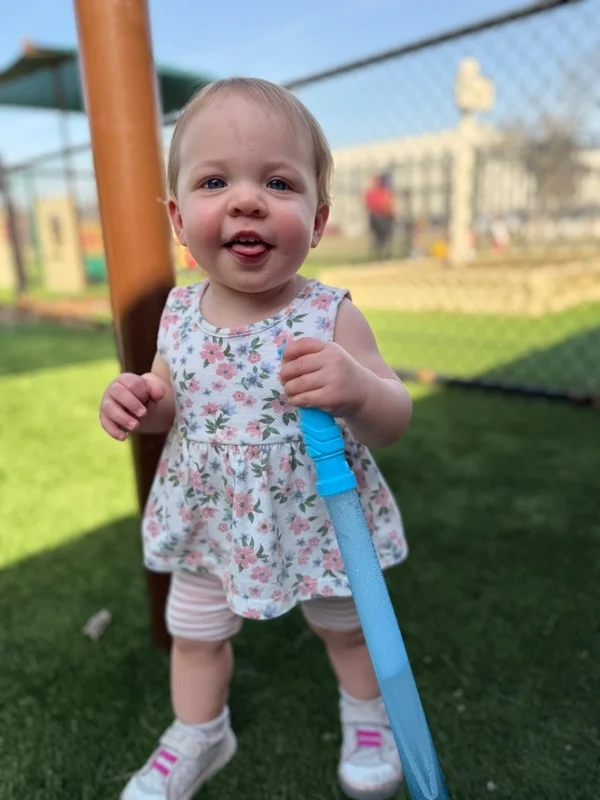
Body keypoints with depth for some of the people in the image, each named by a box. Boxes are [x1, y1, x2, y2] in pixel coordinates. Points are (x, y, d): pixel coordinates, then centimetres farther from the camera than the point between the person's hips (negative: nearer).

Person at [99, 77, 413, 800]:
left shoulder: (330, 316, -23)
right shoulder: (179, 314, -11)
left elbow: (393, 422, -19)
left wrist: (357, 389, -40)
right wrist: (136, 405, -17)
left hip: (317, 521, -3)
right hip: (210, 523, 4)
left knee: (347, 627, 24)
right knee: (193, 633, 24)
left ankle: (367, 714, 57)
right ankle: (198, 738, 55)